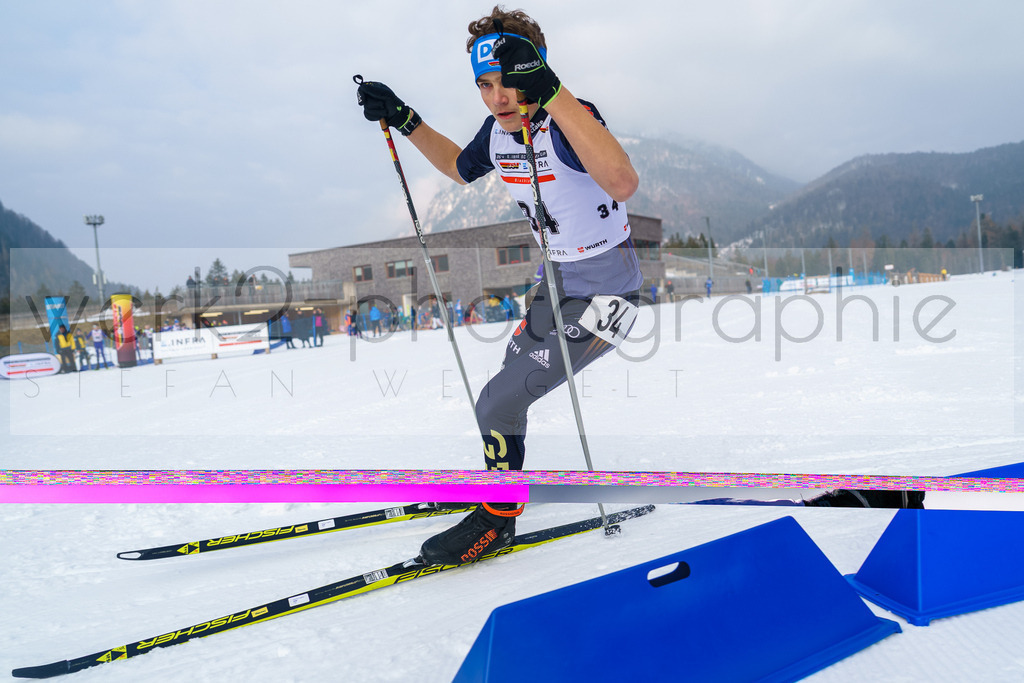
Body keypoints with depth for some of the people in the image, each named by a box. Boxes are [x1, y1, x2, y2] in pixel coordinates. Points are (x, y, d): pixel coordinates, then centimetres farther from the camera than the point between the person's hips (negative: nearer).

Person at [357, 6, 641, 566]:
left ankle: (498, 519, 18)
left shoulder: (571, 120, -27)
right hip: (556, 286, 9)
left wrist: (553, 93, -52)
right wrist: (404, 120, 8)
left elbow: (622, 183, -49)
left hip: (604, 297, -8)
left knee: (497, 405, -8)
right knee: (512, 382, 24)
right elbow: (460, 168, 19)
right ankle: (503, 481, 51)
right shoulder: (498, 129, -4)